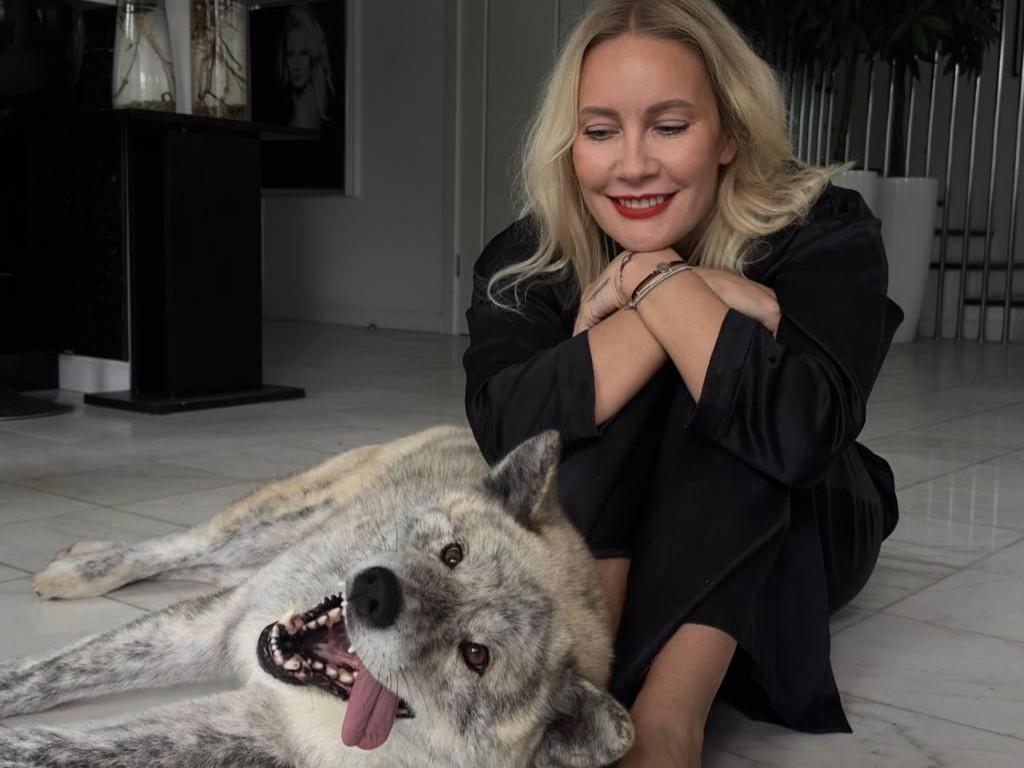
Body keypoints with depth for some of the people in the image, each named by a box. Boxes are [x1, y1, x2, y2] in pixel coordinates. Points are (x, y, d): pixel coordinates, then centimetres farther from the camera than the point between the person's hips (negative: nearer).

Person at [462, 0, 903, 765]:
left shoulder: (824, 231, -21)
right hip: (590, 548, 1)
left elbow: (799, 433, -38)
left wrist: (654, 279, -33)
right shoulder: (526, 260, -17)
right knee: (603, 393, -28)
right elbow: (505, 432, -35)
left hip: (786, 539, 0)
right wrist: (709, 302, -37)